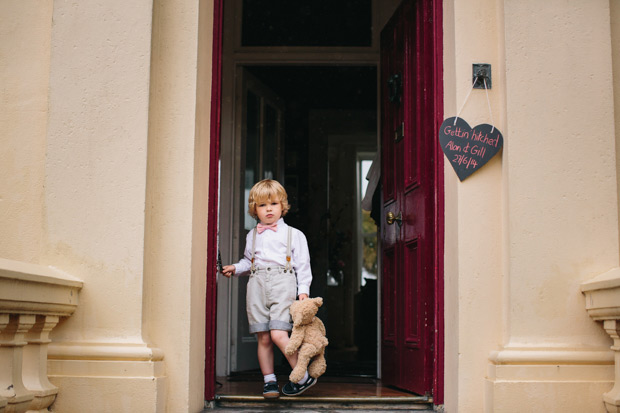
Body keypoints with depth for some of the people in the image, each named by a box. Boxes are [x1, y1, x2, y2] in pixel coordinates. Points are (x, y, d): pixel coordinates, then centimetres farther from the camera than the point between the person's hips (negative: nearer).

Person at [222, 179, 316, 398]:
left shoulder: (294, 234, 12)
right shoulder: (252, 236, 22)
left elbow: (302, 265, 8)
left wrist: (303, 289, -2)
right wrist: (235, 268, 11)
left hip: (283, 284, -4)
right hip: (257, 285, 4)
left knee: (278, 335, -16)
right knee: (263, 338, 1)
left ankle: (303, 377, -3)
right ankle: (269, 381, 12)